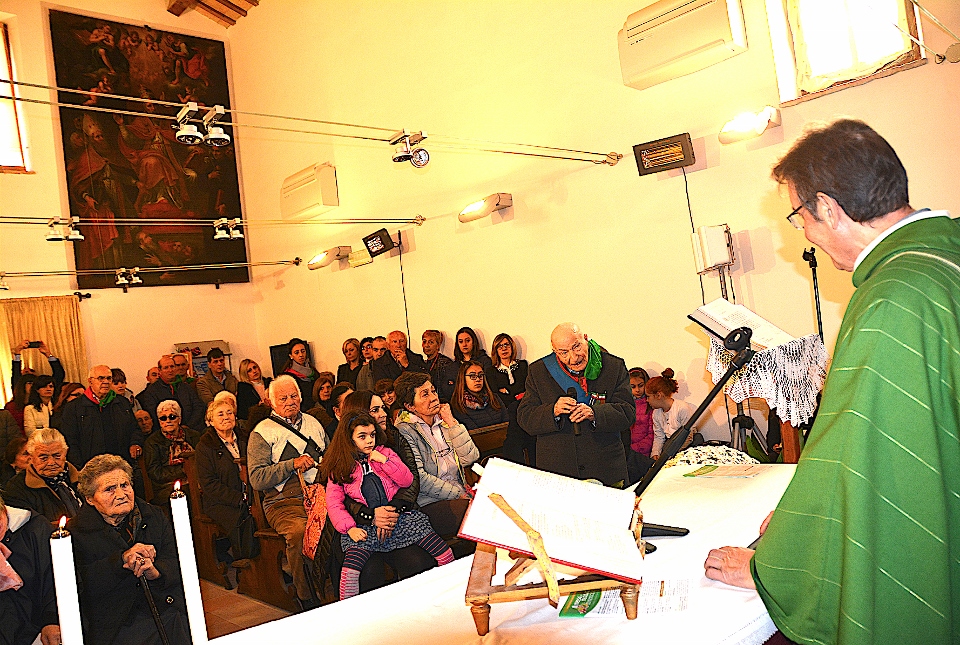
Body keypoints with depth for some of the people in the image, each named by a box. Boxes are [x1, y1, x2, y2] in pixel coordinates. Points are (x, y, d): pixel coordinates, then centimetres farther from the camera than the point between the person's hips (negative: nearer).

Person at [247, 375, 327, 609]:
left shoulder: (312, 423, 22)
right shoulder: (262, 432, 6)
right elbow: (257, 479, -4)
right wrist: (292, 464, -12)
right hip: (284, 502, -3)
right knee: (300, 531, -35)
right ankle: (308, 601, -18)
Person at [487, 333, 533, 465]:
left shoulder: (522, 365, 20)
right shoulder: (492, 372, 17)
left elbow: (527, 387, 10)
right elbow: (496, 397, 5)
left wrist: (507, 391, 1)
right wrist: (517, 396, -5)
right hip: (507, 411, -1)